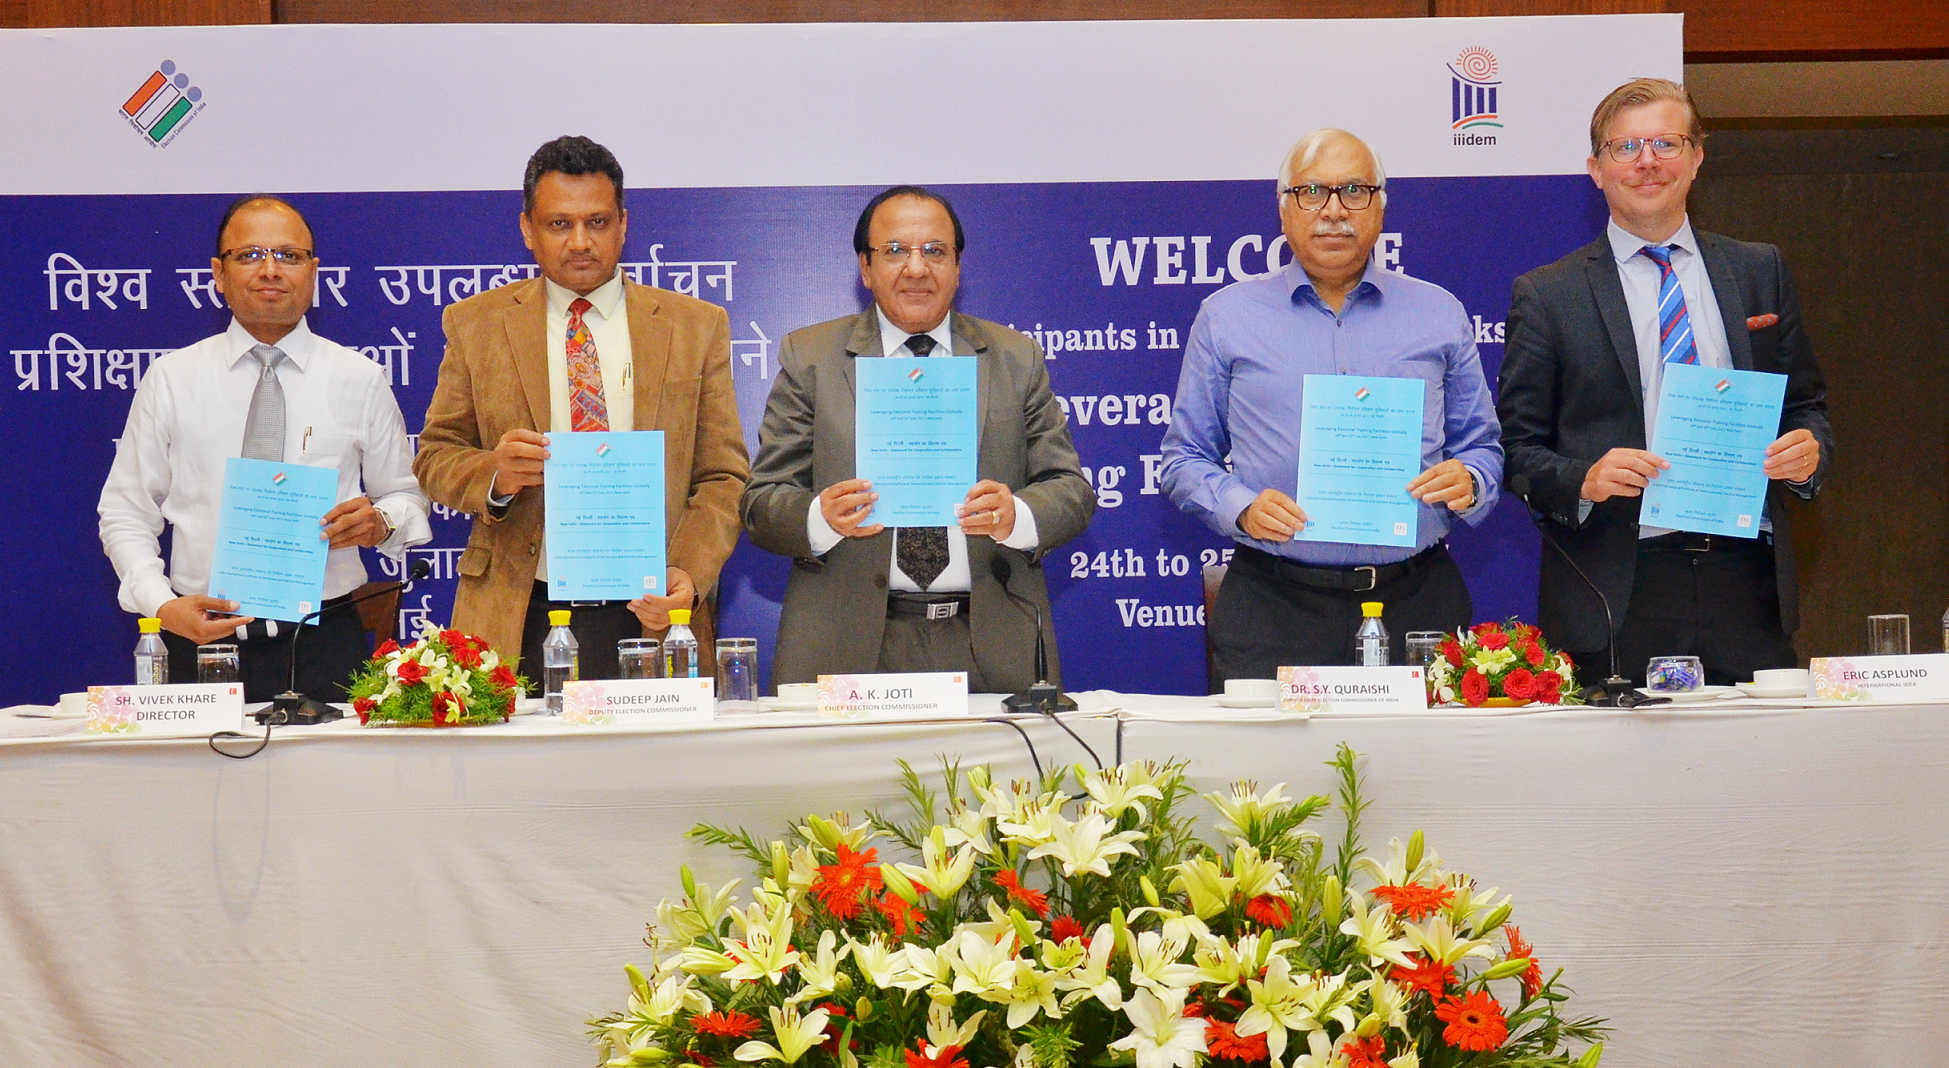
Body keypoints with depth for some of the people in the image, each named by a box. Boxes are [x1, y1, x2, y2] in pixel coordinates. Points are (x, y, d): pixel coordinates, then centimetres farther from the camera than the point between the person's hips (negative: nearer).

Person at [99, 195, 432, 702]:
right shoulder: (170, 379, 6)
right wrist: (162, 603, -9)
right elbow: (126, 513, 8)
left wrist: (381, 521, -10)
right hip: (202, 642, 0)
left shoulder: (361, 379, 7)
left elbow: (408, 496, 14)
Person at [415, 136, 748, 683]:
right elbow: (435, 455, 12)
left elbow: (723, 478, 7)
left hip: (650, 620, 0)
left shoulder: (696, 326, 10)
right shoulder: (477, 324, 10)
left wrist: (688, 575, -10)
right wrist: (492, 474, -11)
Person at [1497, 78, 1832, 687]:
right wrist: (1584, 480, -16)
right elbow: (1518, 450, 3)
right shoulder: (1547, 295, 5)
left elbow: (1805, 404, 18)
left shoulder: (1760, 272, 14)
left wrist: (1809, 451, -4)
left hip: (1747, 590, 3)